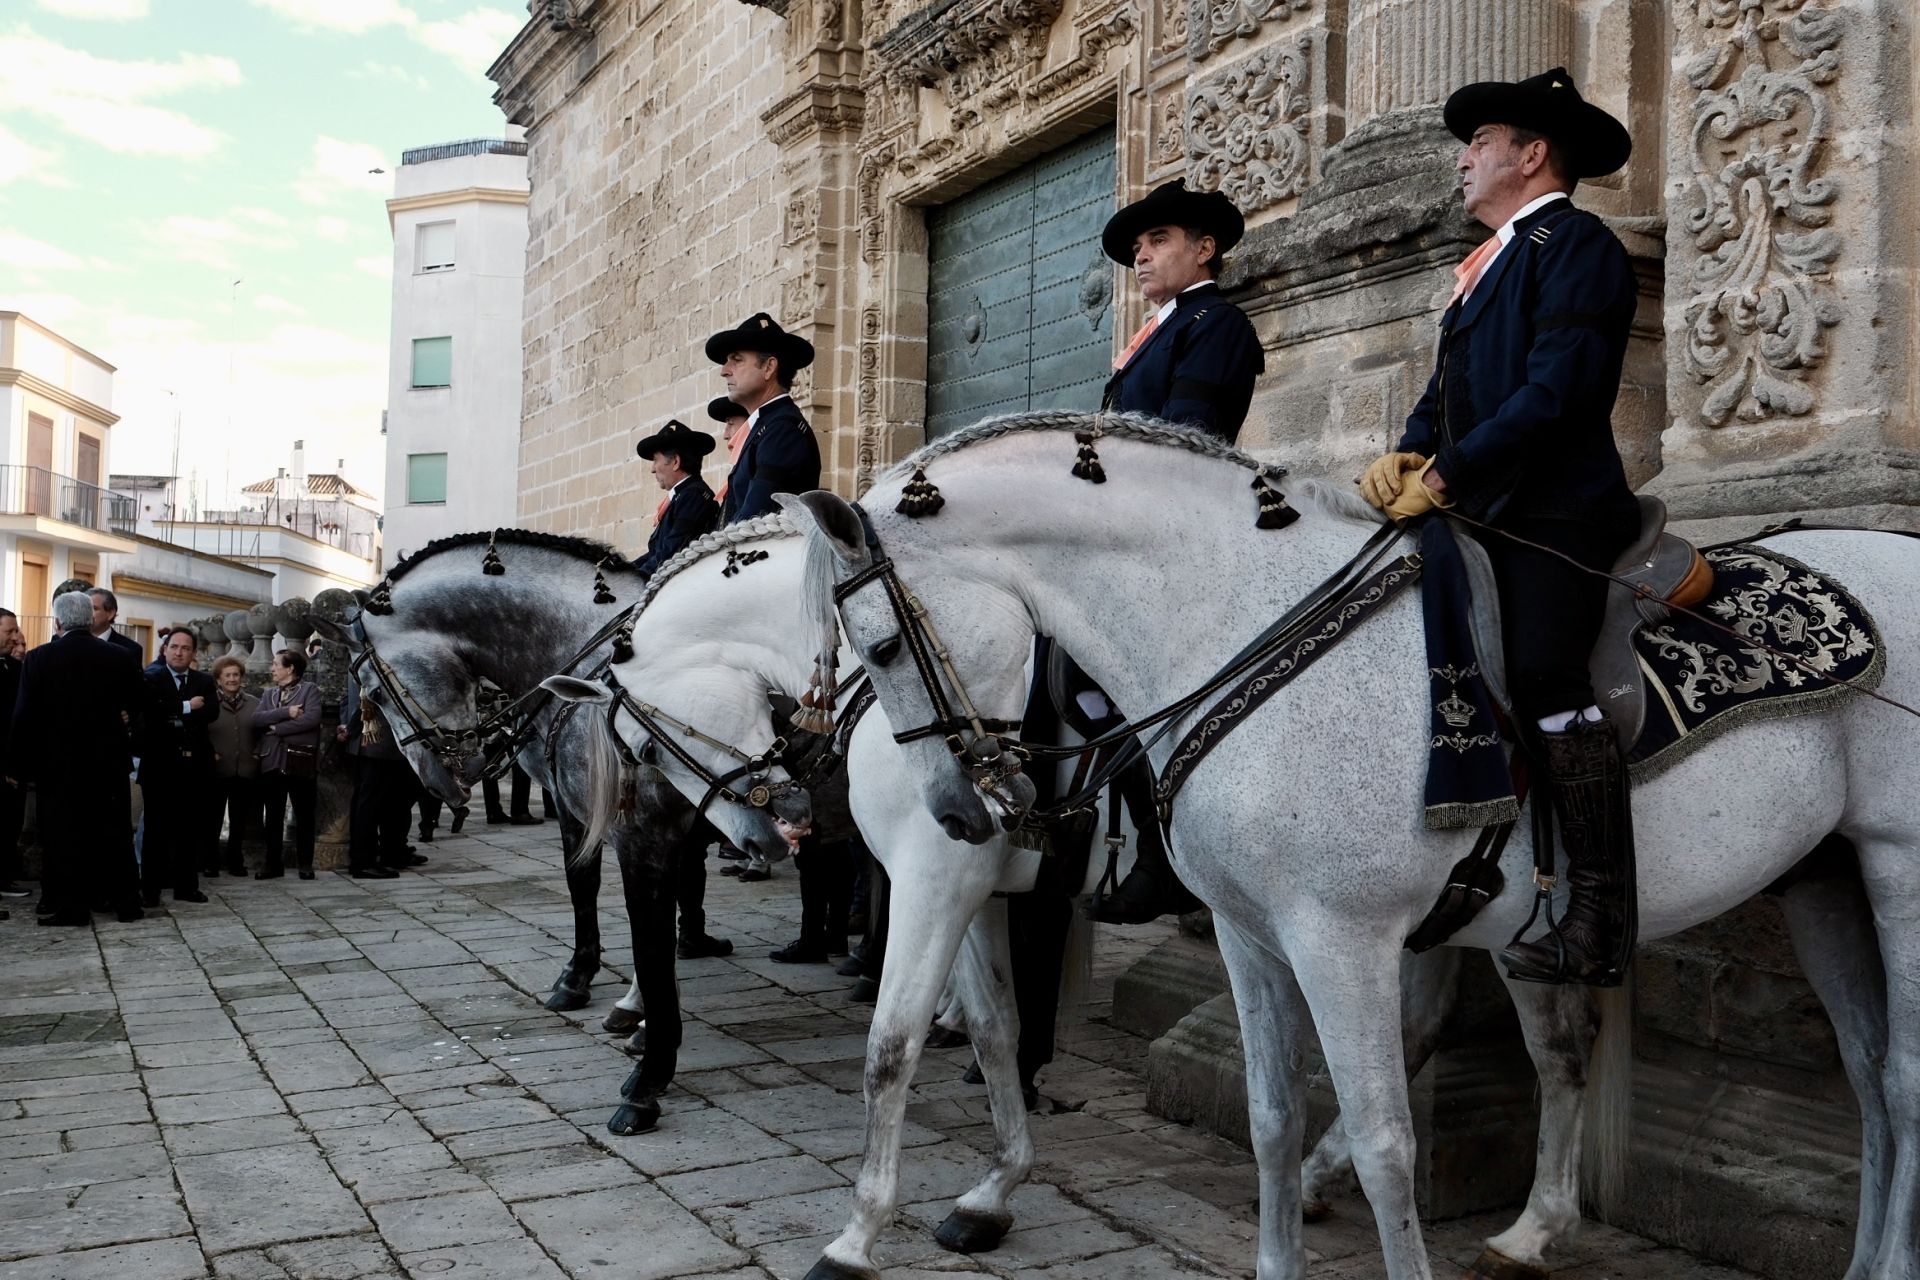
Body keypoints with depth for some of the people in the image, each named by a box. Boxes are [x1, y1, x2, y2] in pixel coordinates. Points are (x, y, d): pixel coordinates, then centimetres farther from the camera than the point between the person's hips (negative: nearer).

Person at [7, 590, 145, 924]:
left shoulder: (39, 659, -9)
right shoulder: (121, 658, -5)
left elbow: (24, 715, -7)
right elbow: (138, 705, 3)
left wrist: (16, 764, 0)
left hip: (58, 764, -2)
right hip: (110, 762, 2)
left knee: (61, 836, 5)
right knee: (115, 834, 10)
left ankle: (67, 905, 8)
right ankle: (126, 900, 15)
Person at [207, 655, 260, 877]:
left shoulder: (254, 704, 10)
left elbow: (263, 732, 12)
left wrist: (257, 755, 2)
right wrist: (209, 755, -9)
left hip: (245, 772, 3)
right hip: (216, 771, -2)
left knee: (239, 821, 9)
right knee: (213, 819, 4)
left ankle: (235, 861, 18)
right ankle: (211, 862, 13)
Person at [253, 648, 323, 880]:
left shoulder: (309, 690, 1)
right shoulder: (268, 693, 16)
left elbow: (311, 718, -15)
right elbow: (256, 719, 0)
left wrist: (276, 728, -10)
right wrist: (285, 712, -13)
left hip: (299, 761, -4)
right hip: (272, 761, 4)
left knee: (304, 815, 2)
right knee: (274, 815, 7)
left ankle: (306, 864, 8)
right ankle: (273, 863, 14)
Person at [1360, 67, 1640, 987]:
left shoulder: (1575, 244, -4)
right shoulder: (1489, 261, 24)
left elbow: (1555, 390, -16)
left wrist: (1442, 477, -19)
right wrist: (1406, 453, -1)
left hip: (1549, 517, -9)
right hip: (1479, 516, 9)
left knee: (1546, 684, -13)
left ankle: (1597, 924, -9)